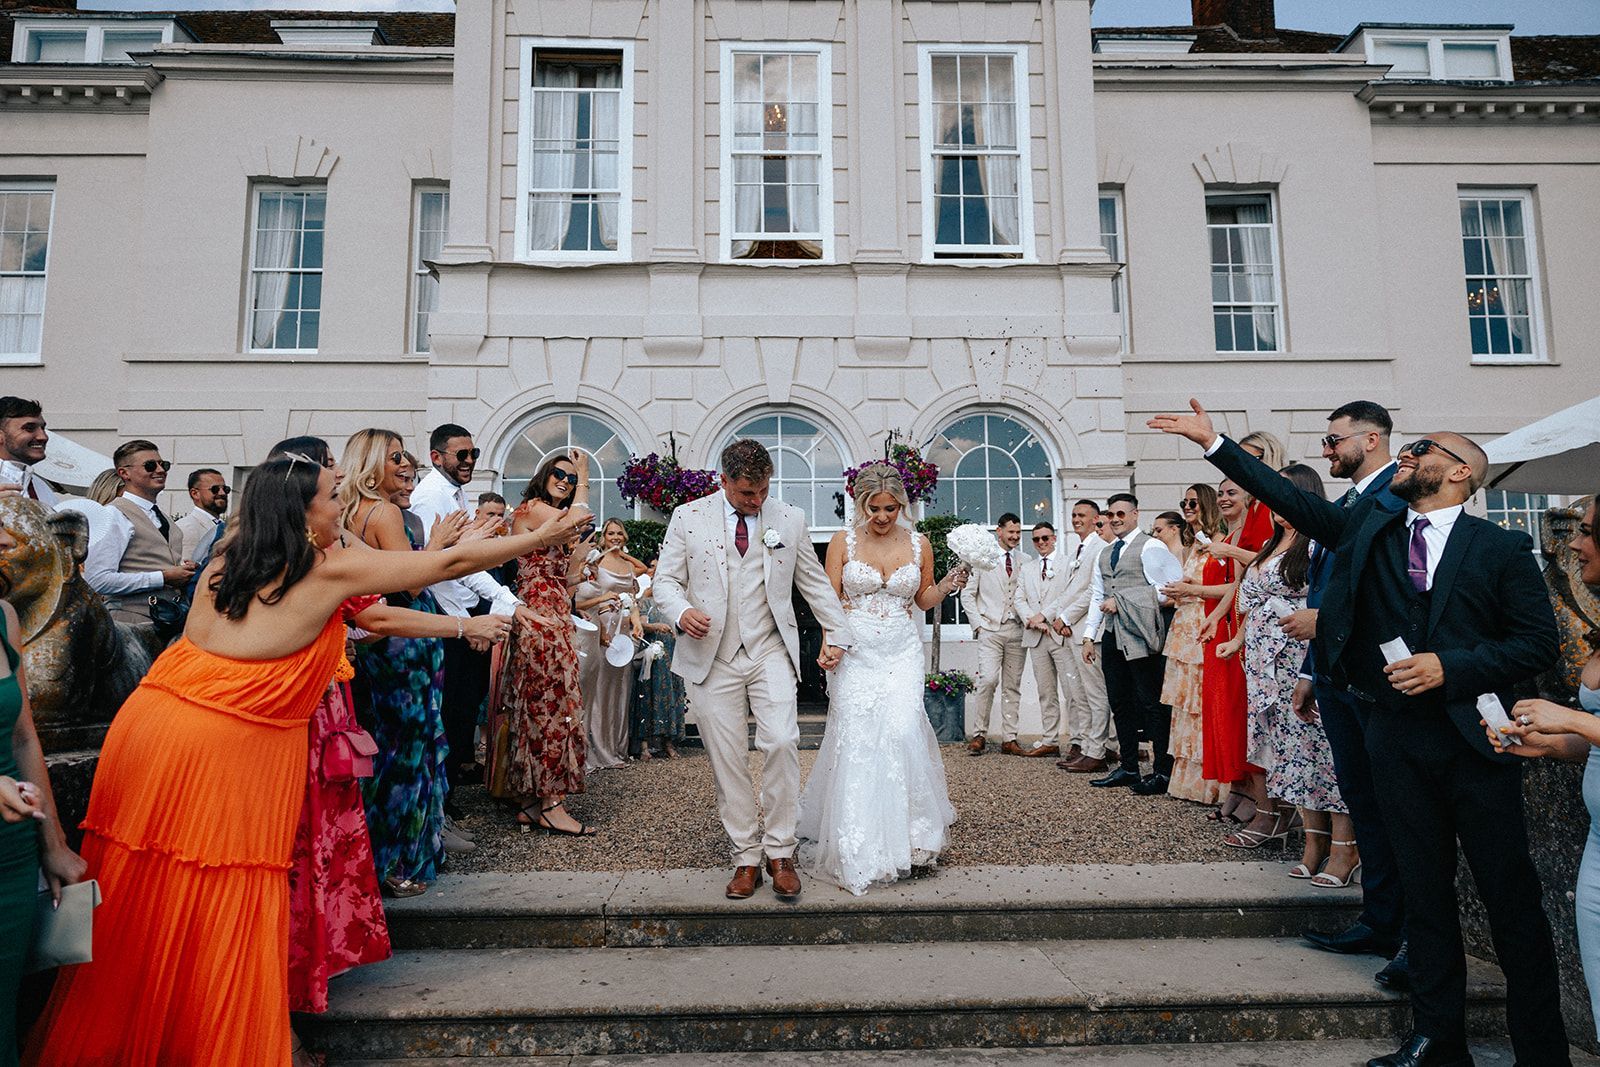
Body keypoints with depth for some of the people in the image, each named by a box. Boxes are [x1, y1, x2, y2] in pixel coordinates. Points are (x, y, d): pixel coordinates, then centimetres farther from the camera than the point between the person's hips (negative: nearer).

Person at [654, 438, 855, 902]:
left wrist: (838, 635, 7)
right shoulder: (688, 518, 4)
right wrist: (682, 611, -16)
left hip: (771, 654, 0)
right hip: (712, 658, 0)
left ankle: (780, 852, 2)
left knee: (781, 743, -14)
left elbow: (816, 583, 13)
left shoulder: (790, 520, 6)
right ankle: (746, 858, 16)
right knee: (727, 759, 2)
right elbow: (666, 578, 5)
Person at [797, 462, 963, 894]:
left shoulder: (918, 544, 6)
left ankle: (905, 833, 7)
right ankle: (858, 848, 6)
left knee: (902, 731, -13)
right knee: (854, 739, -6)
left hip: (901, 653, 1)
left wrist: (948, 585, -2)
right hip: (855, 652, -1)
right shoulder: (843, 542, 1)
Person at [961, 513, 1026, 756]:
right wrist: (978, 624, -4)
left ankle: (1009, 739, 10)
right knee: (988, 680, -16)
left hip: (1017, 629, 3)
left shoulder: (1025, 561, 11)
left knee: (1013, 686, 5)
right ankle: (979, 735, -4)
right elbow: (967, 594, 3)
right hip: (990, 629, -3)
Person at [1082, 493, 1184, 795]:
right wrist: (1089, 636, 14)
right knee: (1120, 704, 11)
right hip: (1112, 635, 8)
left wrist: (1122, 603, -11)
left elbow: (1165, 589, -12)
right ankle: (1127, 768, 19)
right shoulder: (1104, 555, 20)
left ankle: (1162, 771, 2)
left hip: (1140, 635, -8)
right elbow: (1097, 597, 20)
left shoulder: (1151, 547, -4)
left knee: (1151, 703, -4)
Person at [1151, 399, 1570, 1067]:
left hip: (1475, 736, -3)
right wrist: (1214, 444, 0)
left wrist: (1449, 666, -15)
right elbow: (1289, 497, 5)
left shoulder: (1502, 549, 0)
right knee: (1424, 892, 12)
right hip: (1397, 735, 3)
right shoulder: (1368, 529, 8)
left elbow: (1539, 642, -3)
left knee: (1511, 897, 5)